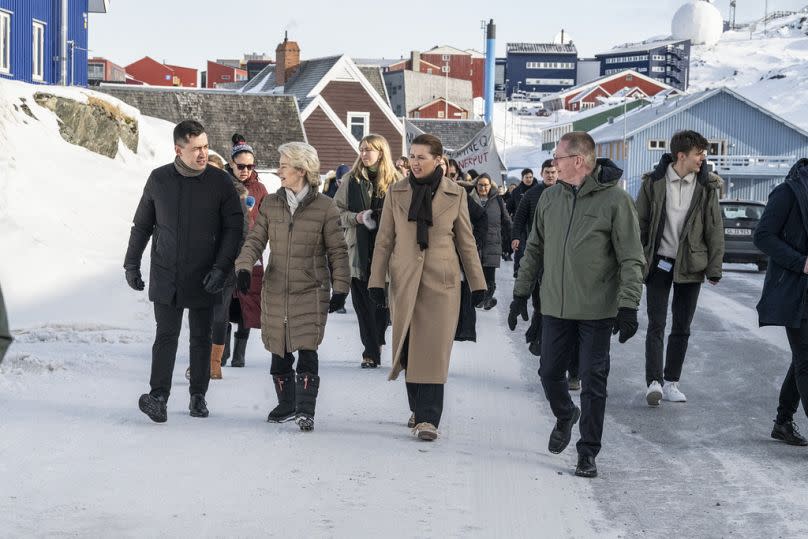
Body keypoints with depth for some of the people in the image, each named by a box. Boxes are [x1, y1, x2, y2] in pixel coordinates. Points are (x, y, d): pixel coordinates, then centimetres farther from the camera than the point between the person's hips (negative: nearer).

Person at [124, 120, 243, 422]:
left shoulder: (220, 181, -3)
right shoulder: (159, 179, 1)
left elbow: (234, 227, -2)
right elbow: (142, 225, 11)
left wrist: (221, 267, -11)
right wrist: (132, 264, 9)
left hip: (204, 279, 0)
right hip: (166, 277, 0)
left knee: (201, 338, 9)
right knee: (166, 336, -5)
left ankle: (198, 395, 19)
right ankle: (159, 397, -8)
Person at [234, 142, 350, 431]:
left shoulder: (325, 207, -4)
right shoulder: (270, 204, 5)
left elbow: (337, 251, -1)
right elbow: (255, 240, 3)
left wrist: (340, 288, -4)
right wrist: (244, 267, -15)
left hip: (311, 292, -4)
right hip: (276, 291, 4)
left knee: (307, 352, -12)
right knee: (279, 353, 11)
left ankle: (305, 410, -6)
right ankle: (286, 405, 28)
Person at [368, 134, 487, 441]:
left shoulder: (455, 194, 3)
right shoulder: (396, 192, 5)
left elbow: (466, 241, 8)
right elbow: (384, 240, 7)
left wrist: (477, 282, 7)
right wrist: (377, 280, 1)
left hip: (441, 280, -2)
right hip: (405, 280, 2)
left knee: (433, 349, -6)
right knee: (408, 347, 6)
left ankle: (428, 419, -6)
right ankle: (418, 409, 22)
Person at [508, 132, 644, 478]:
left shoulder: (615, 200, -9)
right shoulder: (551, 197, 6)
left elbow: (631, 260, -9)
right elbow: (535, 249, 15)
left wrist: (628, 306, -15)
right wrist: (521, 294, 14)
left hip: (597, 310, -4)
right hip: (555, 307, 5)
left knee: (593, 381, 2)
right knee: (549, 372, 11)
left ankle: (588, 451, 14)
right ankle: (565, 416, 41)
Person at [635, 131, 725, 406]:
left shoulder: (707, 186, -2)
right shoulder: (654, 182, -5)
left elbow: (714, 228, 0)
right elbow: (640, 223, 0)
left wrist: (715, 267, -2)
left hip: (690, 266, 2)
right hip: (659, 263, -2)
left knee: (682, 327, 8)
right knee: (656, 325, -5)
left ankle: (671, 382, 17)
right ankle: (653, 381, -8)